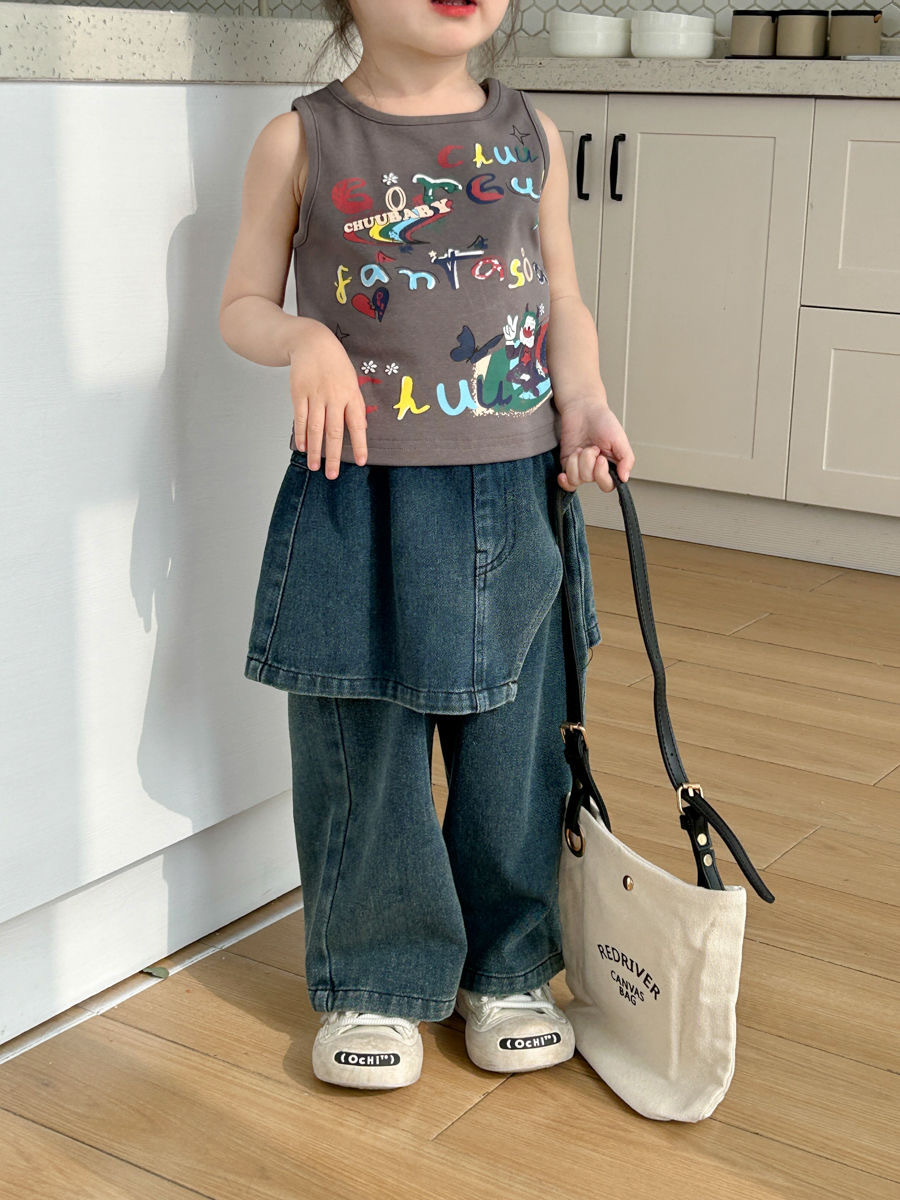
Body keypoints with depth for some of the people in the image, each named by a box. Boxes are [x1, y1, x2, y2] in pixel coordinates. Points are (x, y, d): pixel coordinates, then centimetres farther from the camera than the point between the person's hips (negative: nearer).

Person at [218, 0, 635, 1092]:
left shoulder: (532, 135, 6)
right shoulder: (301, 140, -2)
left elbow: (563, 298, 14)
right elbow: (242, 303, 4)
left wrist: (580, 402, -4)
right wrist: (304, 340, -17)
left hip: (515, 498, 3)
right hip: (360, 497, -2)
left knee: (513, 744, 11)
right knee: (366, 751, 5)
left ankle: (507, 969, 32)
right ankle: (375, 983, 26)